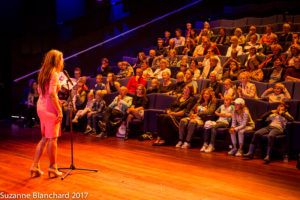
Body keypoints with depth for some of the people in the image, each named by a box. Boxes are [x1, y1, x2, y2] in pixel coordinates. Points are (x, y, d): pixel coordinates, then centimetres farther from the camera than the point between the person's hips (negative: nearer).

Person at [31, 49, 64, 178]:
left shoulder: (43, 73, 13)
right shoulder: (54, 74, -13)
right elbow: (52, 94, -22)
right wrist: (59, 111, -21)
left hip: (41, 108, 9)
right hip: (50, 109, -9)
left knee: (45, 138, 16)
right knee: (52, 138, 1)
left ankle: (35, 167, 16)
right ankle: (52, 168, 10)